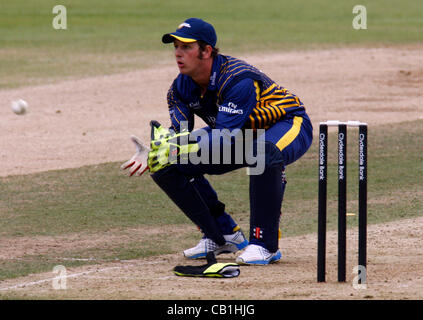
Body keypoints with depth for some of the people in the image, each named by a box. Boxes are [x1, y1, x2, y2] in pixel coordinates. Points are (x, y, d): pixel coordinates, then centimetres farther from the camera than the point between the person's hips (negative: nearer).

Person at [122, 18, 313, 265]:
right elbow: (180, 135, -14)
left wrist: (178, 147, -49)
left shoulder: (238, 79, -33)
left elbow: (226, 139, -39)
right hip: (240, 133, 8)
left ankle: (265, 244, -31)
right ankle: (223, 235, 6)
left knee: (264, 153, -44)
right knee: (168, 165, -7)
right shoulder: (182, 87, -9)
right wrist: (153, 151, -36)